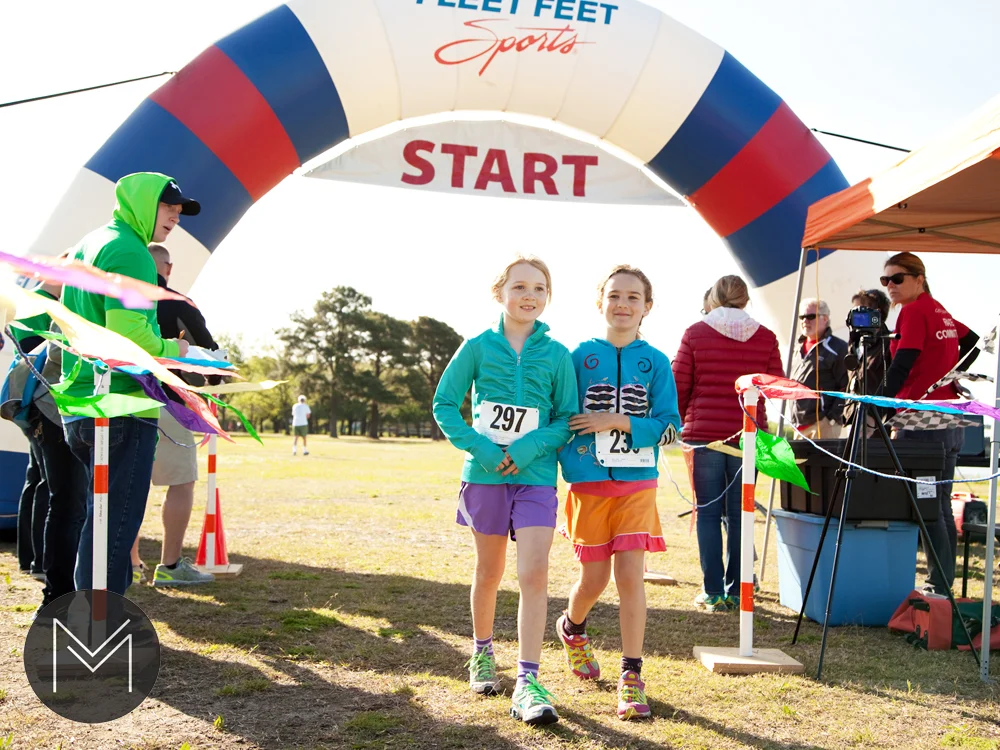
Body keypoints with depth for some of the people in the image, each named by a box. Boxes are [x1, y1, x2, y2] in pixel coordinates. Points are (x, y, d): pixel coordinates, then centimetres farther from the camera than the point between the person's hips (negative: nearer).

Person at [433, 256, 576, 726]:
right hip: (486, 473, 1)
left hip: (537, 476, 0)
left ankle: (528, 681, -9)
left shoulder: (557, 355, 1)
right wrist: (477, 446, -12)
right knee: (489, 572, 14)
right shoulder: (478, 347, 0)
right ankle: (482, 654, 36)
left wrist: (532, 446, -16)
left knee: (534, 574, -12)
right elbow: (445, 404, 2)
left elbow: (567, 418, 2)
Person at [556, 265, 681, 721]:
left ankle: (632, 676, 2)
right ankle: (572, 628, 41)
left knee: (630, 575, -8)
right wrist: (569, 464, -8)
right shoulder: (581, 356, 2)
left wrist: (620, 422, -15)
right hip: (589, 483, 0)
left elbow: (670, 427, -3)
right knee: (594, 579, 7)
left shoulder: (655, 362, 2)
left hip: (637, 483, 0)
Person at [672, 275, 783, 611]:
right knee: (738, 514, 8)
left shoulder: (695, 334, -1)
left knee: (708, 513, 5)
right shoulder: (765, 337, 2)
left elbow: (679, 385, 0)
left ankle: (713, 593, 5)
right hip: (746, 433, 1)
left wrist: (682, 420, 17)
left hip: (704, 431, -1)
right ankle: (736, 592, 13)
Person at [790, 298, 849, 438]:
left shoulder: (838, 348, -5)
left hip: (823, 423, -8)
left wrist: (833, 417, -17)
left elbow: (846, 388, -11)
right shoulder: (799, 349, 19)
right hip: (799, 425, 8)